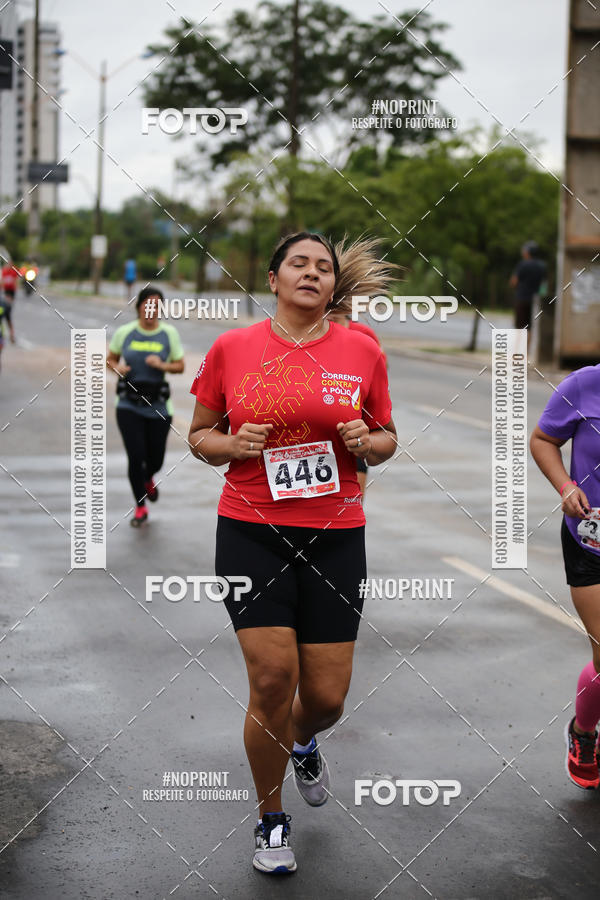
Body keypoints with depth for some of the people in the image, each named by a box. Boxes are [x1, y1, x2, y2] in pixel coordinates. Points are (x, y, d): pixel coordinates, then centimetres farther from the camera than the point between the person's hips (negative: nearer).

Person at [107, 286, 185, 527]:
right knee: (136, 456, -9)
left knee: (155, 459, 7)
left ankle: (148, 479, 46)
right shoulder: (124, 333, 0)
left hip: (158, 407, 1)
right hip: (129, 405, -1)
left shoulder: (169, 333, 1)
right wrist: (117, 367, -9)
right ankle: (140, 507, 10)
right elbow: (110, 358, 13)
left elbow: (180, 366, 5)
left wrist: (162, 365, -15)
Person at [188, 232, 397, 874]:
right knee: (272, 680, -8)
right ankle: (270, 820, 17)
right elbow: (199, 435, 10)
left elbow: (386, 438, 15)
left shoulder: (361, 351, 3)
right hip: (252, 533, -1)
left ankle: (302, 744, 43)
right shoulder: (231, 348, 1)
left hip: (335, 538, 2)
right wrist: (232, 444, -11)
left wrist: (367, 442, -8)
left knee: (326, 696, 3)